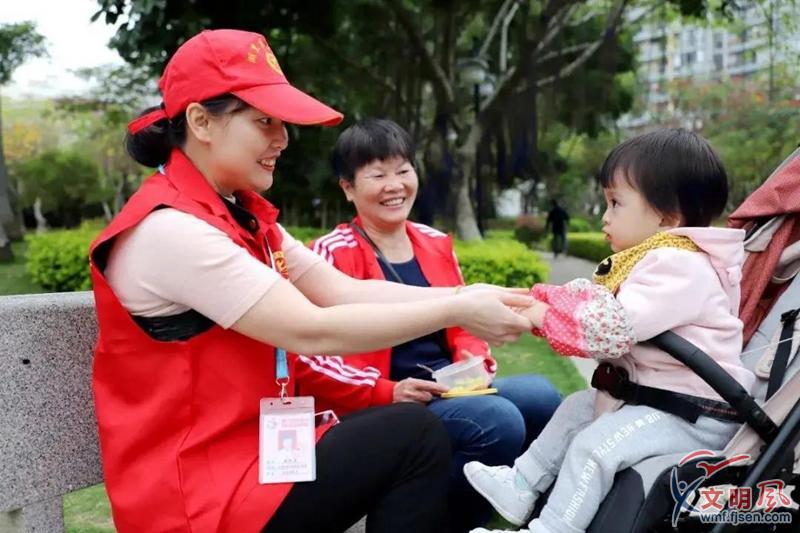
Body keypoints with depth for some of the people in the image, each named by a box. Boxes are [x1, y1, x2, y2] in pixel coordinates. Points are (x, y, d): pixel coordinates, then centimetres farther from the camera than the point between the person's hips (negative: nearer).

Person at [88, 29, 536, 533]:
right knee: (415, 434, -13)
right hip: (197, 493, -8)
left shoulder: (243, 215, 9)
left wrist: (465, 297, -10)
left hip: (256, 445, 9)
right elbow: (311, 331, -25)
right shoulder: (168, 229, -21)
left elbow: (344, 291, 1)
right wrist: (455, 312, -19)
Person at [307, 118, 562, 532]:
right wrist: (388, 393, -21)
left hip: (450, 390, 6)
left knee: (542, 397, -18)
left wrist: (474, 363, -4)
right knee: (499, 421, -29)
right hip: (382, 408, -6)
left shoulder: (436, 243, 13)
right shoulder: (332, 254, -7)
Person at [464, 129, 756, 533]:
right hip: (645, 393, 11)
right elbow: (599, 303, 10)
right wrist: (540, 303, -4)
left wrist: (543, 315, -22)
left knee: (593, 445, -22)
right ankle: (520, 486, 23)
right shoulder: (655, 258, 12)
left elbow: (613, 328, -32)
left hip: (689, 414, -11)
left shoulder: (678, 266, -23)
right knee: (577, 408, 16)